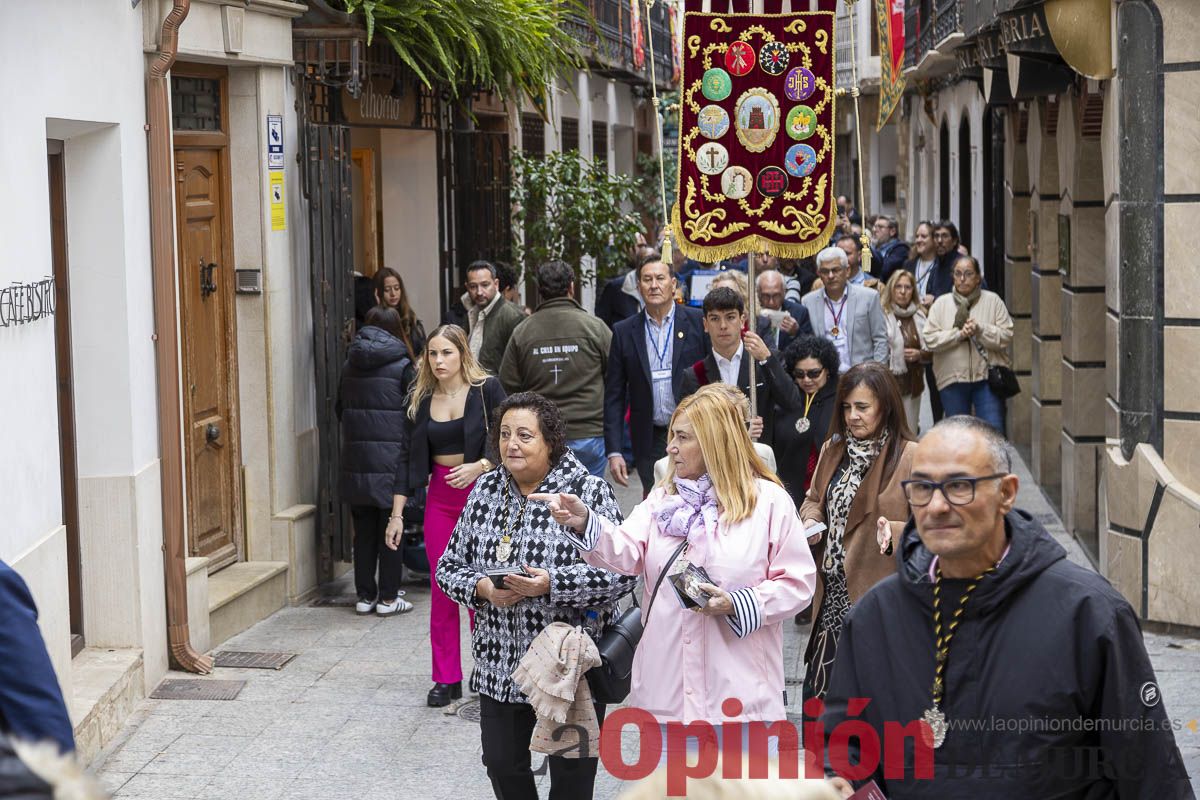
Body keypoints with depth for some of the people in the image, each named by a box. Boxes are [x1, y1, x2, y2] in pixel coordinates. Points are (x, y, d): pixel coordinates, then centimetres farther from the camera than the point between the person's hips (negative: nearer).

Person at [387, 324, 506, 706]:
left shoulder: (487, 390, -4)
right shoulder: (419, 400, 7)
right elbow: (408, 457, 8)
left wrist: (479, 467, -22)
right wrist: (396, 514, 5)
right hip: (440, 498, 3)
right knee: (442, 586, 4)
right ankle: (446, 678, 10)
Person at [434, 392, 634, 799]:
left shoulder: (589, 491, -11)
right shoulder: (485, 490, 5)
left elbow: (620, 574, -18)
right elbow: (450, 566, 8)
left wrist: (549, 584, -26)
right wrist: (482, 589, -13)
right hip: (500, 665, 4)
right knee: (502, 764, 12)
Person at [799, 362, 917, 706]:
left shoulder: (911, 457, -10)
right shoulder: (833, 450, 11)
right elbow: (815, 499, 25)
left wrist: (896, 531, -31)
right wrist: (810, 521, 4)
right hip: (832, 596, 6)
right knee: (819, 693, 8)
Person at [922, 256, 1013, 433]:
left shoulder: (993, 300, 4)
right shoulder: (941, 303, 7)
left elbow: (1006, 336, -5)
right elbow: (930, 340, -3)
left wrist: (980, 330, -17)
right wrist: (959, 334, -15)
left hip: (987, 377, -1)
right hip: (952, 379, 2)